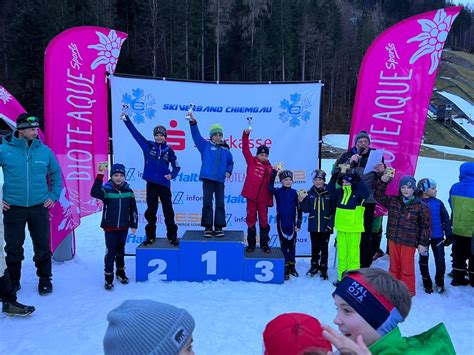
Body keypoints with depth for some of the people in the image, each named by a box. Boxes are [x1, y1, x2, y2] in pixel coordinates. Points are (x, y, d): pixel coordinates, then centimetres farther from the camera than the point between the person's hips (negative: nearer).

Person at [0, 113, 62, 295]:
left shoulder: (45, 151, 0)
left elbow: (56, 173, 12)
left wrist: (53, 195, 5)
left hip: (39, 207, 1)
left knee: (43, 246, 7)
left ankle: (45, 279, 23)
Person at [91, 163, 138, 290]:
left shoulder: (129, 191, 1)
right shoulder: (106, 190, -9)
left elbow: (133, 209, 7)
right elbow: (94, 193, -31)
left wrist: (134, 225, 7)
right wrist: (100, 175, -37)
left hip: (123, 227, 3)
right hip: (110, 227, -3)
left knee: (120, 250, 17)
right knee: (111, 251, 0)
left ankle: (120, 271, 33)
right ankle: (108, 277, 11)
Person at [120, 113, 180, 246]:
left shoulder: (169, 150, 4)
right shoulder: (148, 146, 4)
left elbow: (176, 166, 11)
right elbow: (135, 132, 1)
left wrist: (172, 175, -8)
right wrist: (126, 119, -3)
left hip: (164, 184, 0)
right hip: (151, 183, 0)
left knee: (168, 211, 2)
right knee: (151, 211, 8)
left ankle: (172, 236, 12)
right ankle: (150, 236, 19)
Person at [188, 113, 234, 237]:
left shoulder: (225, 150, 13)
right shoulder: (205, 145, 6)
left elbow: (230, 162, 26)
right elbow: (196, 135, -4)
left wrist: (229, 171, 7)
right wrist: (193, 122, -16)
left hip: (220, 180, 2)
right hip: (207, 178, -2)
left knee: (220, 203, 2)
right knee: (207, 203, -1)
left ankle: (218, 227, 10)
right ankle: (208, 227, 7)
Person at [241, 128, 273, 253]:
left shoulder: (269, 167, 5)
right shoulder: (251, 161, 3)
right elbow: (245, 149, -6)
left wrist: (270, 200, 5)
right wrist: (246, 135, -17)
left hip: (263, 198, 1)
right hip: (251, 197, -1)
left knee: (264, 221, 8)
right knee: (251, 220, 7)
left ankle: (264, 244, 19)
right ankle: (251, 244, 18)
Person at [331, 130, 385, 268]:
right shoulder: (347, 155, 5)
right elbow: (335, 173, -6)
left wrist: (382, 171, -15)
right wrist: (350, 163, -17)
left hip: (368, 201, 1)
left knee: (366, 234, 3)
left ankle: (365, 265, 13)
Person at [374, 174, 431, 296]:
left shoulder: (421, 206, -7)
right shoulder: (393, 201, 4)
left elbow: (425, 226, -3)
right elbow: (379, 196, 12)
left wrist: (423, 243, -4)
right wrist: (383, 182, -1)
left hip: (409, 243, -4)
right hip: (393, 240, 4)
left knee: (407, 268, 5)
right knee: (394, 266, 15)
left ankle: (408, 291, 22)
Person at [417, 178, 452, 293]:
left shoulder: (438, 203, -1)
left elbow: (446, 219, 4)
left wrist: (449, 235, 3)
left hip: (437, 237, 2)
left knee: (440, 261, 2)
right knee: (423, 260, 10)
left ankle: (440, 282, 26)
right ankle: (427, 283, 28)